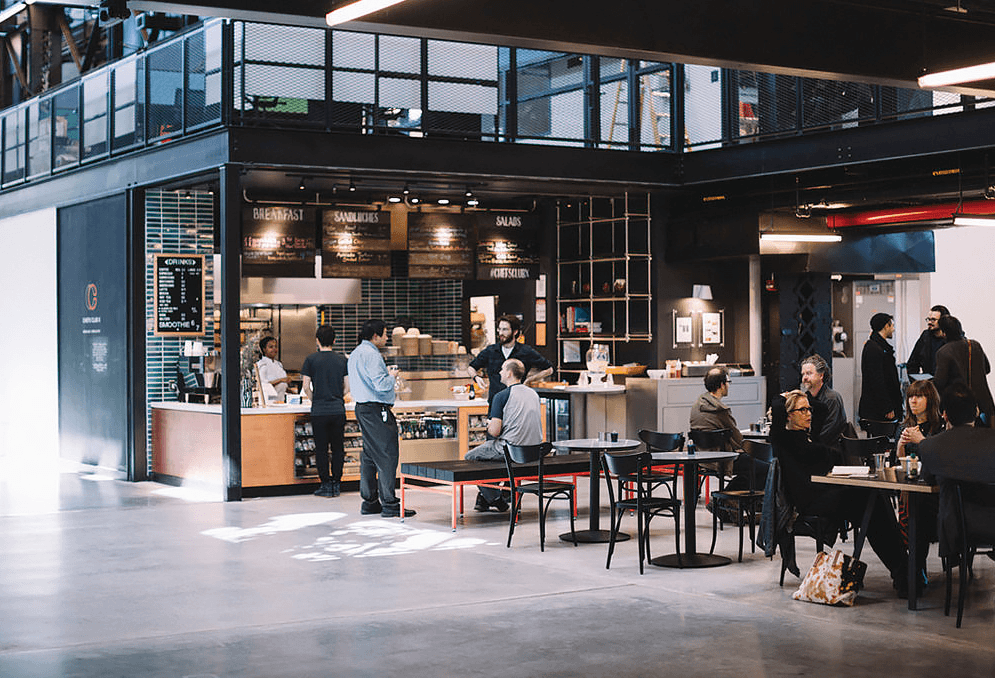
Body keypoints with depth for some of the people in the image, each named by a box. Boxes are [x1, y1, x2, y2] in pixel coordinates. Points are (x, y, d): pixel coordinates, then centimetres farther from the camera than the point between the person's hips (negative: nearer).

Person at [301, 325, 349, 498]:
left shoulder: (311, 359, -3)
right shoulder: (342, 359, 5)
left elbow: (306, 387, -3)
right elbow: (347, 387, 7)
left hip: (319, 411, -2)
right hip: (338, 410, 3)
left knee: (321, 448, 4)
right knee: (338, 447, 9)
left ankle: (326, 485, 3)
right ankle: (336, 484, 10)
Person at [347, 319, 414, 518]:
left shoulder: (355, 353, 16)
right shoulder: (371, 354, -16)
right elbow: (382, 385, -23)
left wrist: (386, 374, 18)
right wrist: (392, 376, -4)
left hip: (362, 407, 11)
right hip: (376, 410, -11)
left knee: (369, 456, 14)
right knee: (387, 456, -9)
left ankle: (369, 502, 18)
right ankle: (389, 504, -10)